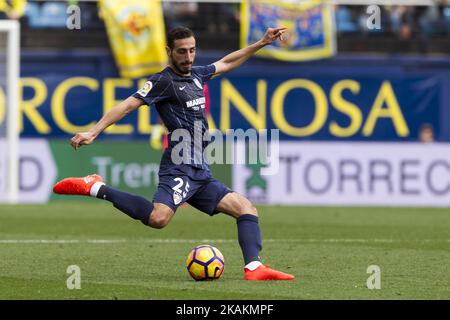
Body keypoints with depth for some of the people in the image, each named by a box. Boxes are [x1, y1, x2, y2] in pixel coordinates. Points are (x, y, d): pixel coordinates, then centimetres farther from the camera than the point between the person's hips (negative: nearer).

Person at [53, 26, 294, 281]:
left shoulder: (196, 75, 19)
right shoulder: (164, 81, -5)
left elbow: (226, 63, 37)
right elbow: (129, 105, -15)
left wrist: (261, 43, 39)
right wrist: (93, 133, -24)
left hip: (200, 173, 9)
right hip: (180, 167, -9)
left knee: (247, 209, 3)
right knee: (158, 219, -32)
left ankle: (254, 268, -8)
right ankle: (95, 188, -21)